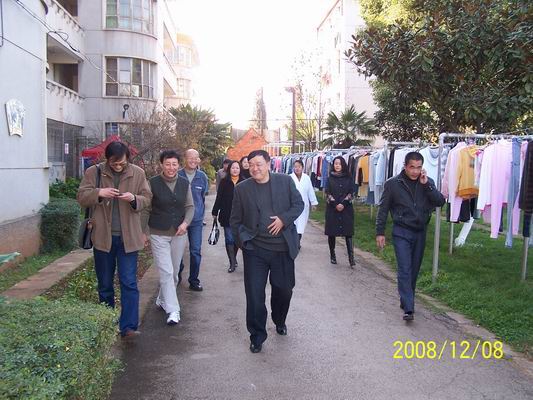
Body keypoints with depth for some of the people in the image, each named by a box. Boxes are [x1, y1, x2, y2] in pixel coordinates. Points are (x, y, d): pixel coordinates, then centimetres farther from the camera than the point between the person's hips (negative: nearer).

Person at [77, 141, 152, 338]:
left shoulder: (138, 173, 0)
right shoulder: (94, 172, -1)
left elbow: (147, 198, 4)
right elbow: (81, 197, -1)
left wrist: (134, 198, -18)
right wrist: (99, 192, -20)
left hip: (128, 237, -1)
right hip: (103, 236, 1)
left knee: (129, 283, -3)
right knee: (105, 284, 14)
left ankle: (128, 326, 1)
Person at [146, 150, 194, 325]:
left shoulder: (184, 183, 3)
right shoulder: (153, 183, -7)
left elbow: (190, 206, 8)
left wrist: (185, 222, -9)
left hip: (179, 233, 4)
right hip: (158, 234, -4)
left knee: (174, 271, 13)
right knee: (166, 272, -8)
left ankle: (162, 299, 36)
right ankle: (172, 310, -2)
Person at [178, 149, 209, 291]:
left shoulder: (202, 177, 1)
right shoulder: (177, 175, -7)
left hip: (196, 220, 1)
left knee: (195, 251, 0)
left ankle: (194, 280, 12)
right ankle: (177, 275, 33)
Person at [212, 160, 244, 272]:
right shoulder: (224, 182, 2)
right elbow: (219, 198, 4)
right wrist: (215, 212, 3)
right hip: (227, 216, 0)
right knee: (229, 239, 1)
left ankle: (233, 259, 28)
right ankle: (232, 263, 10)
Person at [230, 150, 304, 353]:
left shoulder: (285, 181, -1)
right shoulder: (242, 188, 0)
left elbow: (299, 204, 4)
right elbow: (235, 220, 6)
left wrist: (284, 219, -12)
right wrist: (242, 240, -2)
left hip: (283, 247, 1)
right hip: (255, 249, 0)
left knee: (284, 289, 16)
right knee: (254, 294, 1)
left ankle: (280, 321, 44)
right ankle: (257, 336, 19)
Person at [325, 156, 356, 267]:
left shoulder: (348, 178, 6)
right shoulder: (330, 178, 6)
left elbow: (351, 192, 1)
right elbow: (327, 193, 0)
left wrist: (343, 203, -12)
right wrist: (335, 204, -11)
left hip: (346, 209, -1)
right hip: (332, 209, 1)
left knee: (348, 233, -7)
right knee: (331, 233, 4)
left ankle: (351, 257, -9)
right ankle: (332, 255, 16)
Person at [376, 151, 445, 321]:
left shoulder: (428, 182, 3)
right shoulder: (393, 183, -5)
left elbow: (440, 201, -8)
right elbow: (383, 209, -1)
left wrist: (426, 185, -16)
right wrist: (380, 232, -3)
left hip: (420, 232, 4)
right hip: (401, 232, -4)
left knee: (414, 269, 11)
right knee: (404, 269, -9)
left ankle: (406, 301, 27)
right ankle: (408, 309, -10)